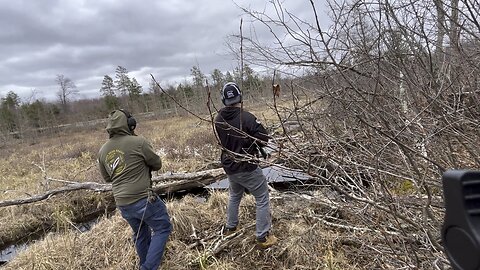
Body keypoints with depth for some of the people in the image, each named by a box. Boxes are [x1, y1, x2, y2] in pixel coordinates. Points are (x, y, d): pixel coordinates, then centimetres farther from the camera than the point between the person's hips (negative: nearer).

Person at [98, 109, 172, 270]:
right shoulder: (138, 142, -14)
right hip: (143, 199, -7)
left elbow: (107, 178, 17)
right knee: (163, 228, 10)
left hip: (122, 204, 7)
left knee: (140, 234, 24)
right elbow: (157, 164, -2)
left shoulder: (103, 151, 6)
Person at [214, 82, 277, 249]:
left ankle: (230, 227, 43)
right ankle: (263, 237, 14)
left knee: (234, 196, 29)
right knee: (262, 200, 9)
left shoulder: (218, 120, -5)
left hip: (229, 167, 6)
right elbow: (264, 139, -16)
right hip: (247, 168, -6)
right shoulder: (246, 118, -23)